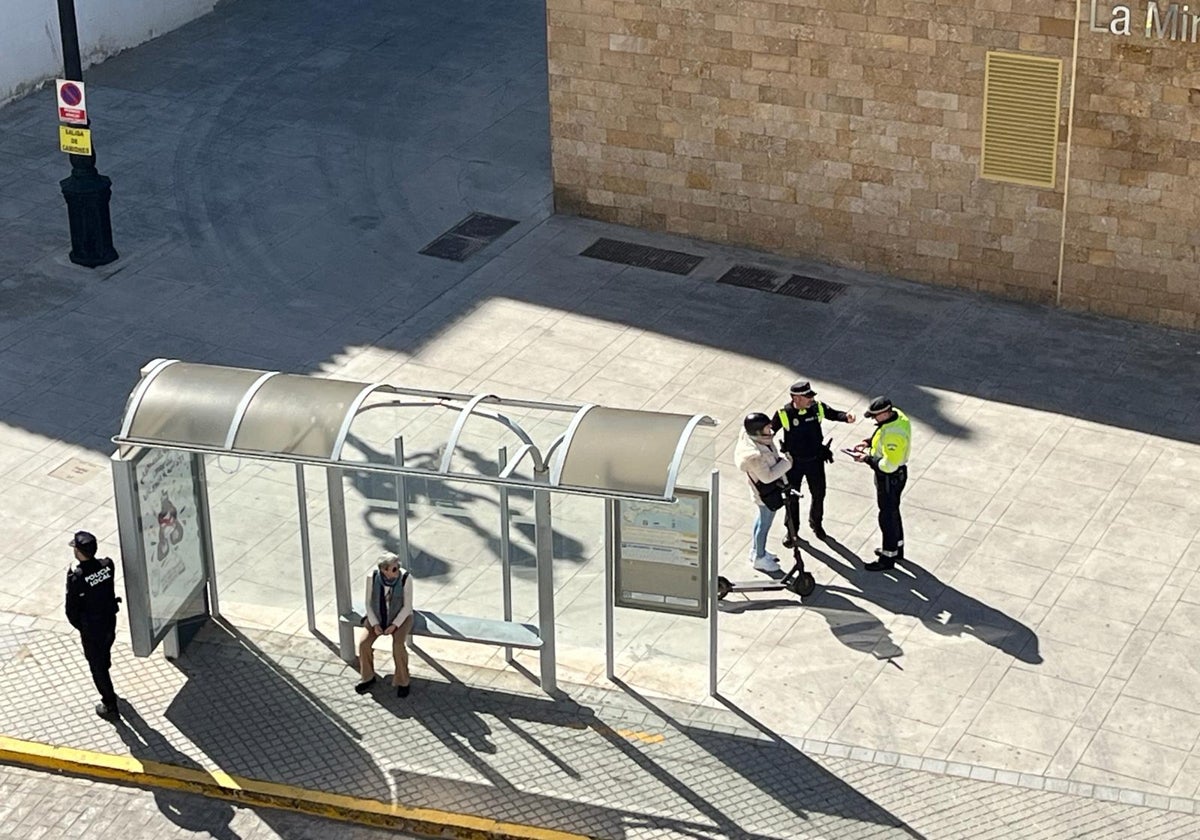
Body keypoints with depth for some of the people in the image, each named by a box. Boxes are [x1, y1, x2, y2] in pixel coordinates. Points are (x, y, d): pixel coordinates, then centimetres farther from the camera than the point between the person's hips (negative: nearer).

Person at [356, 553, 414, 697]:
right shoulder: (372, 578, -17)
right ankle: (368, 677, 5)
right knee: (364, 643, -18)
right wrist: (375, 625, -18)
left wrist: (394, 626, -24)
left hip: (400, 617, -2)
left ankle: (402, 681, -8)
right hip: (378, 616, 2)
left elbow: (407, 606, -16)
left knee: (398, 645, -27)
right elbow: (368, 603, -8)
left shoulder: (405, 578, -23)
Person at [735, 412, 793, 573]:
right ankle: (759, 558, 34)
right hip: (767, 493, -9)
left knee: (762, 519, 27)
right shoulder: (755, 455, -39)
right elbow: (767, 476, -30)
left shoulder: (753, 438, -12)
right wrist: (786, 463, -24)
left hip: (772, 488, 9)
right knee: (765, 524, 13)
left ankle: (756, 550, 48)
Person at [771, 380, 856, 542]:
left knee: (819, 494, 19)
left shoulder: (817, 407, -13)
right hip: (794, 462, -3)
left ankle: (816, 524, 46)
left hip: (815, 460, 3)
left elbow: (833, 414, 2)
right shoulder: (784, 414, -22)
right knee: (792, 498, 12)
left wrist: (846, 417, -18)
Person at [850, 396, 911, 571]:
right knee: (893, 511, 26)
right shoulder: (896, 415, -7)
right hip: (896, 474, 10)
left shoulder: (893, 435, -36)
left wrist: (867, 459, -22)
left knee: (887, 517, 7)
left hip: (890, 478, -10)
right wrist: (869, 442, 0)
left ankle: (888, 558, 22)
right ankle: (897, 548, 43)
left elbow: (889, 465, -33)